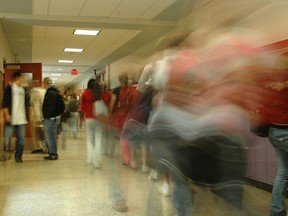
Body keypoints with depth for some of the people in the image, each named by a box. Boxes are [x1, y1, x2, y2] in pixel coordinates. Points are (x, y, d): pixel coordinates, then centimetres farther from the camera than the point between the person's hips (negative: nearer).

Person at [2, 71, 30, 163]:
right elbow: (5, 102, -9)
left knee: (21, 139, 5)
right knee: (7, 138, -1)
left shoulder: (23, 89, 15)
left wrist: (27, 116, 16)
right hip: (11, 118, -5)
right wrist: (7, 114, -17)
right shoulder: (9, 88, -3)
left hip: (21, 118, 5)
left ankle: (18, 156, 12)